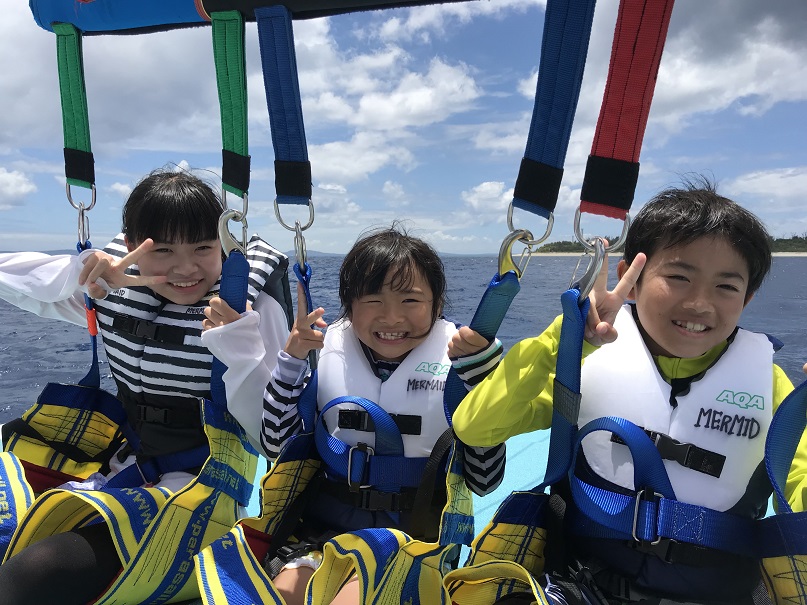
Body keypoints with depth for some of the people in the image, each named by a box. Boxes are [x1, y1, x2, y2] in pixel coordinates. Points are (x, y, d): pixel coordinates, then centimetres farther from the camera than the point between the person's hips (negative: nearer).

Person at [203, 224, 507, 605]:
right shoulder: (328, 350, -3)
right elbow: (276, 444, -4)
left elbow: (484, 480, -11)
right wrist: (292, 357, -15)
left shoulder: (457, 361, -8)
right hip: (325, 526, 3)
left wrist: (482, 374, -22)